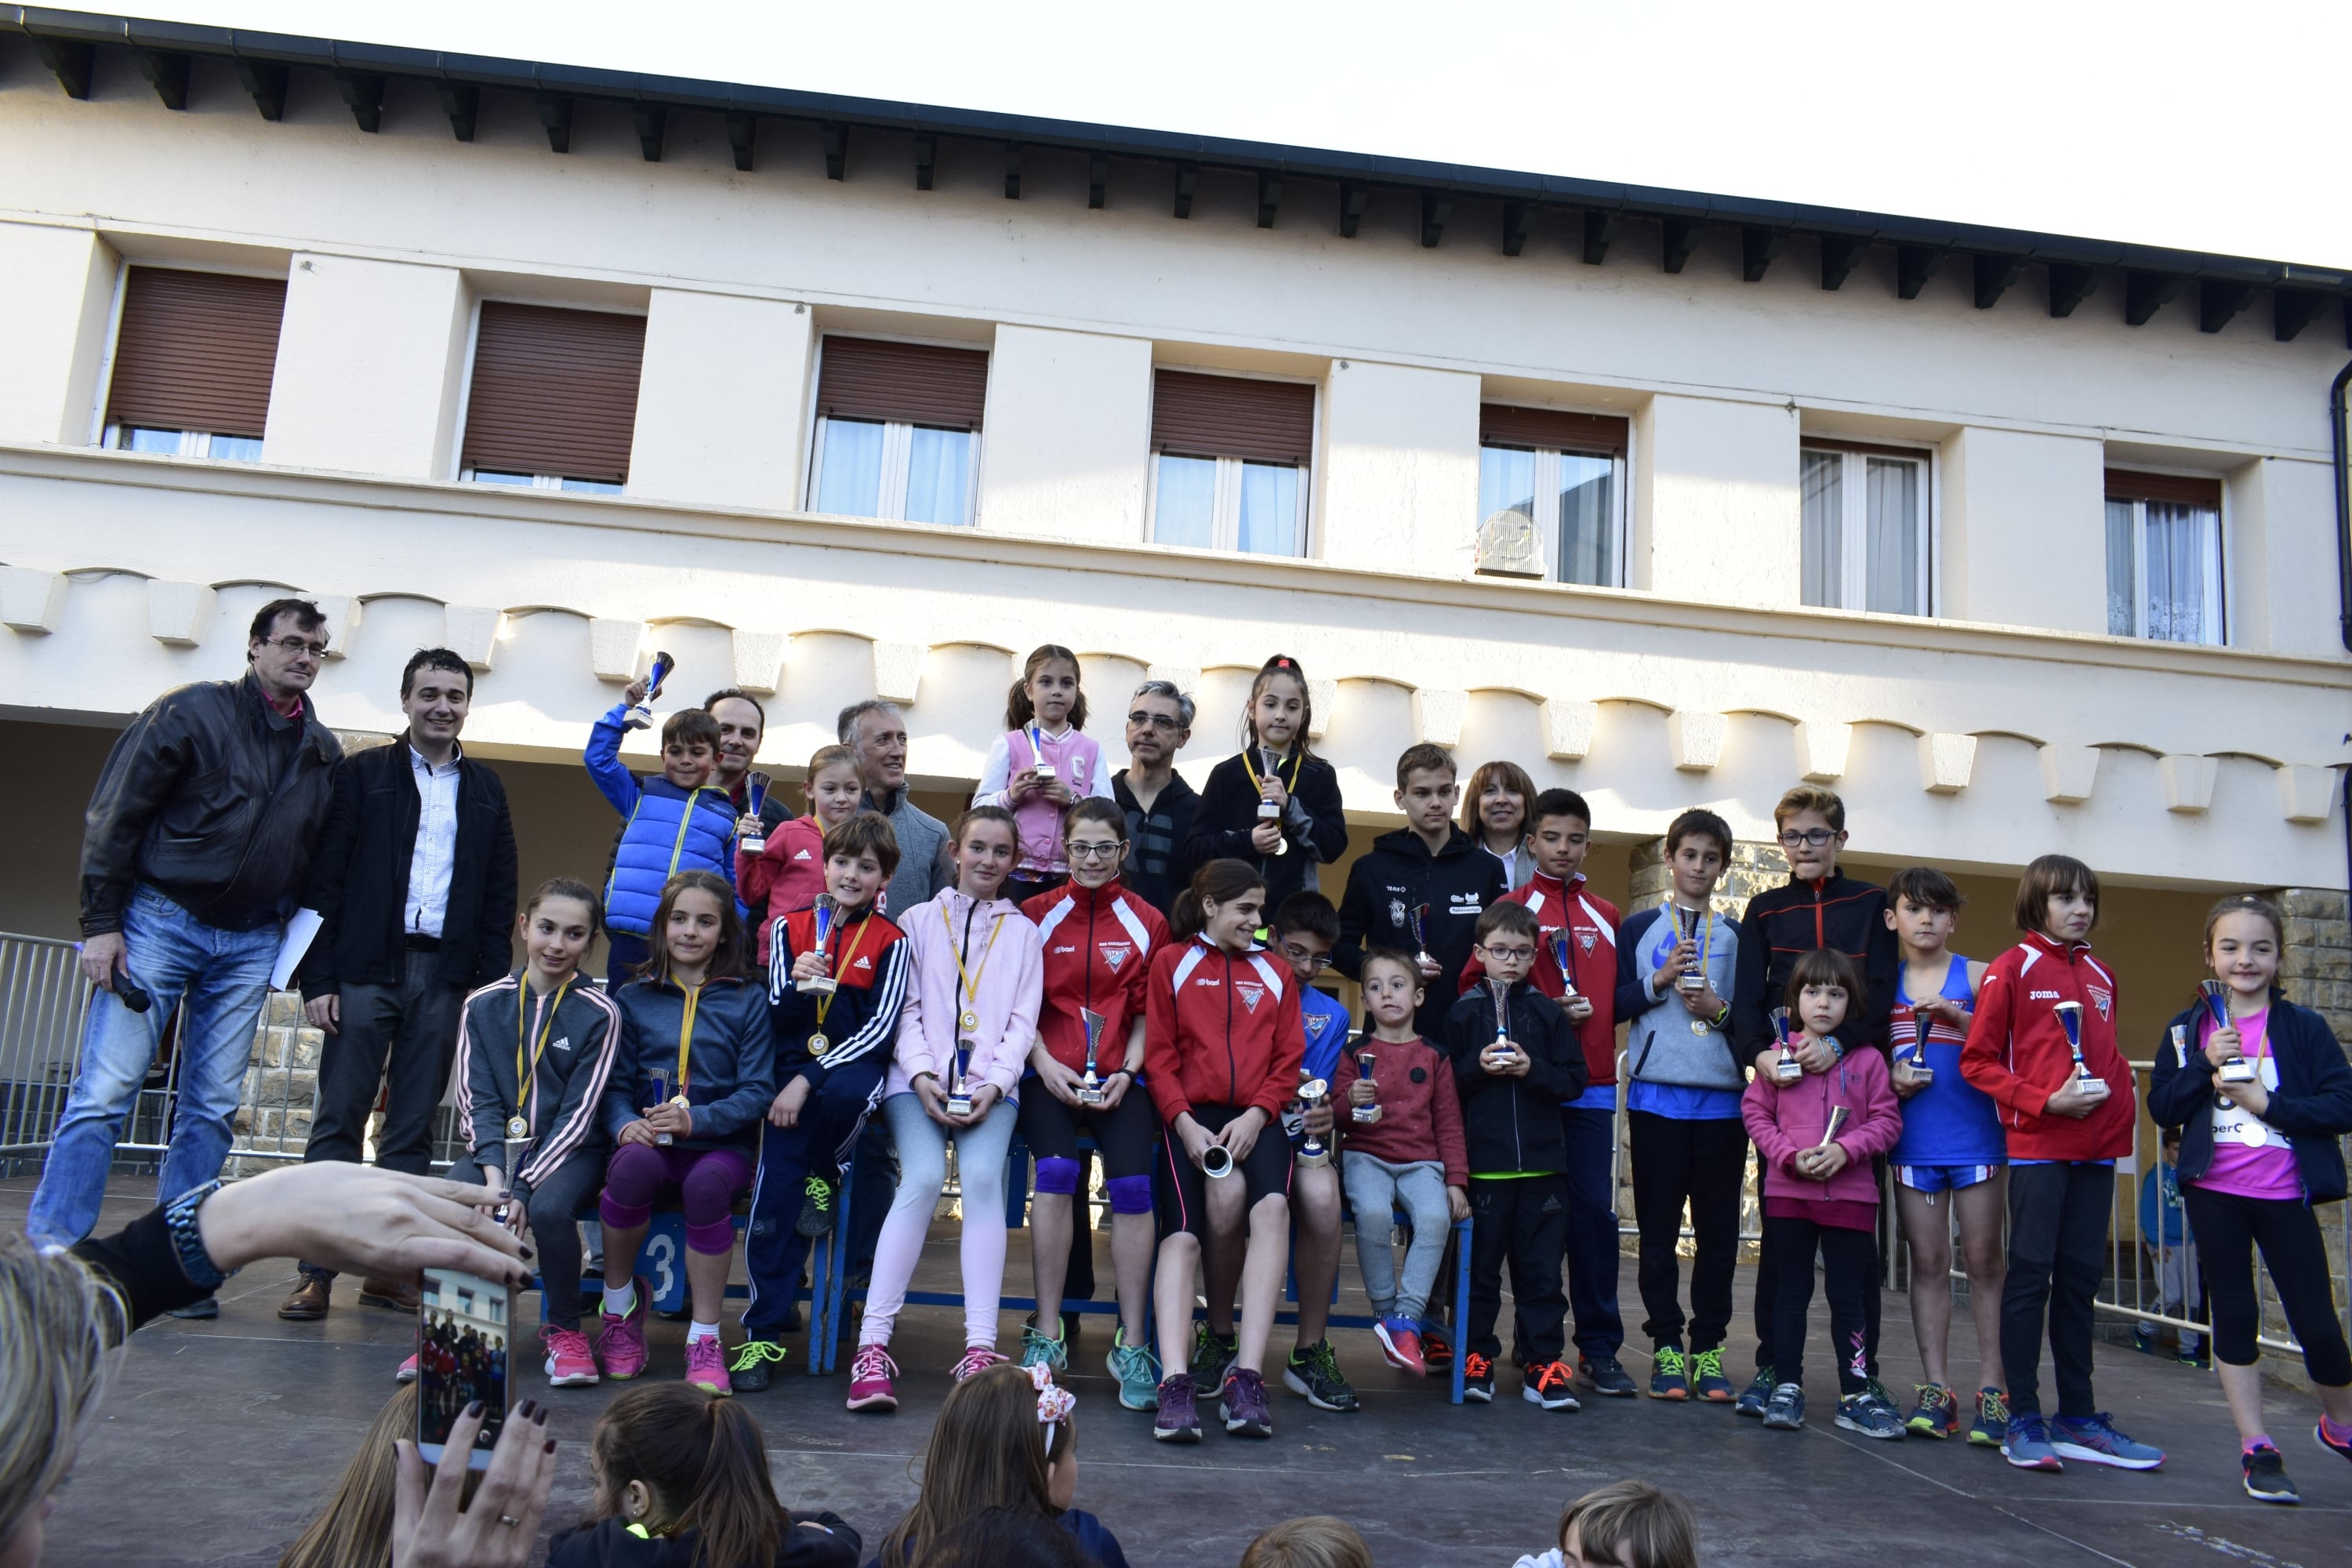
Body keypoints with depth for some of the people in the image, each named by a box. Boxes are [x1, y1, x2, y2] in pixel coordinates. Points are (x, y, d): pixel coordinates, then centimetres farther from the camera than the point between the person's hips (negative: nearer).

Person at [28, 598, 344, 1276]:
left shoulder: (324, 751, 9)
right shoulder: (194, 711, -4)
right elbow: (114, 813, -6)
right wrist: (100, 922, -11)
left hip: (250, 943, 4)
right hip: (161, 920, -4)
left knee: (212, 1108, 5)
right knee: (105, 1090, -8)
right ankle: (51, 1252, -2)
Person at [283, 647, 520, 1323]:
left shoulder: (485, 789, 14)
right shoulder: (362, 773, 5)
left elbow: (499, 895, 11)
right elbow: (324, 876, 0)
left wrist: (490, 983, 3)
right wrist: (317, 977, -7)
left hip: (444, 977, 2)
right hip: (367, 969, -2)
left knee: (413, 1129, 5)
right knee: (339, 1120, -2)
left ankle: (390, 1267, 11)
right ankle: (316, 1271, 2)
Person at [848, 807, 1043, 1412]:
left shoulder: (1022, 932, 18)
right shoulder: (919, 920, 17)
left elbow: (1023, 1021, 10)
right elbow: (904, 1010, 8)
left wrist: (994, 1084, -7)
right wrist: (922, 1075, -9)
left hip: (990, 1084, 1)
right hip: (919, 1079, 0)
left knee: (982, 1175, -27)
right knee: (924, 1176, -26)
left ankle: (980, 1348, -27)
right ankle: (872, 1345, -24)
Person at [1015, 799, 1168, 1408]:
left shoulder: (1147, 923, 9)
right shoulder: (1036, 914, 8)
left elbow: (1147, 1014, 9)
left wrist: (1125, 1075, -5)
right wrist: (1045, 1065, -7)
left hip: (1118, 1077, 1)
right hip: (1050, 1072, 0)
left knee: (1132, 1181, -22)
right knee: (1056, 1169, -26)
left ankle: (1132, 1346, -13)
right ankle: (1047, 1334, -14)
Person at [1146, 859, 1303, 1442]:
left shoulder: (1275, 973, 20)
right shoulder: (1173, 962, 14)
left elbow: (1288, 1060, 13)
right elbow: (1158, 1056, 7)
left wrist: (1255, 1116, -6)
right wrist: (1185, 1123, -8)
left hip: (1254, 1120, 1)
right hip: (1193, 1116, -1)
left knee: (1271, 1207, -29)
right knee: (1181, 1233, -24)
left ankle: (1246, 1375, -30)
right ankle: (1175, 1383, -30)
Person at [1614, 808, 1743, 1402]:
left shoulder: (1736, 936, 13)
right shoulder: (1639, 928, 8)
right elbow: (1614, 1004, 2)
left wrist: (1720, 1009, -6)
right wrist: (1658, 980, -12)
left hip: (1722, 1096, 2)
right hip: (1657, 1094, -1)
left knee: (1718, 1226, 3)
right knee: (1658, 1225, 2)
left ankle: (1708, 1348, 12)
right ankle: (1666, 1346, 11)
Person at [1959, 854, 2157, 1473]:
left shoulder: (2102, 977, 13)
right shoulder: (2013, 969, -4)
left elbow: (2110, 1056, 22)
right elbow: (1978, 1061, -6)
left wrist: (2119, 1099, 2)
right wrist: (2044, 1101, -16)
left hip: (2097, 1145, 6)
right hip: (2036, 1144, -6)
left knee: (2080, 1280, 11)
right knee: (2030, 1274, -3)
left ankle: (2078, 1417, 19)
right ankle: (2023, 1419, 3)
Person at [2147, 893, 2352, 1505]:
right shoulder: (2187, 1030, 5)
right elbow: (2162, 1107, 1)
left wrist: (2267, 1101, -15)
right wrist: (2206, 1064, -13)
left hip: (2284, 1195, -1)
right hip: (2214, 1193, 1)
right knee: (2234, 1315, 7)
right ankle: (2255, 1448, 18)